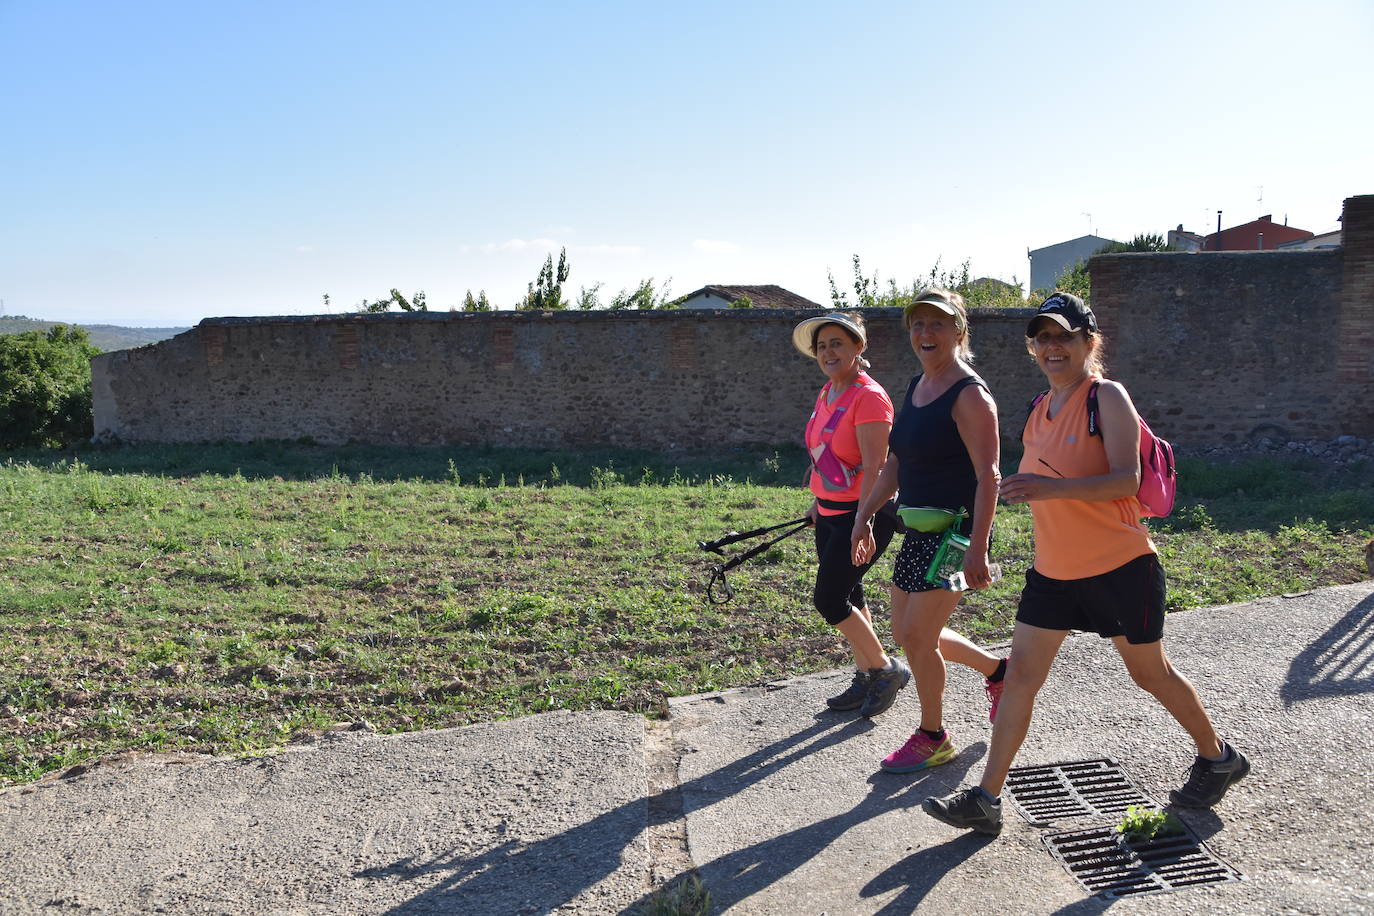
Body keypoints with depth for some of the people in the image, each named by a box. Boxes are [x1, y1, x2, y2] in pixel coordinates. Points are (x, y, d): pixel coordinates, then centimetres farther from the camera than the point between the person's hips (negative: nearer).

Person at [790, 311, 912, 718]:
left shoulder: (868, 397, -18)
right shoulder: (827, 393, 9)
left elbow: (874, 467, -23)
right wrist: (818, 501, 24)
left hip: (863, 513, -9)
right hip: (830, 513, 9)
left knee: (829, 600, -6)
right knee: (848, 597, 14)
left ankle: (887, 669, 12)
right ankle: (865, 678, 28)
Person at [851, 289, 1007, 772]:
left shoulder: (969, 395, -16)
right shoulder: (916, 386, 11)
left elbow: (987, 477, -21)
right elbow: (897, 462, 17)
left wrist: (977, 548, -26)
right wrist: (865, 515, 14)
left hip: (956, 532, -9)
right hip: (919, 531, 9)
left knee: (917, 637, -3)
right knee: (908, 634, 16)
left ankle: (933, 738, 19)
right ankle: (997, 669, 38)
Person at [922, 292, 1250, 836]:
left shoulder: (1107, 398, -12)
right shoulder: (1041, 409, 9)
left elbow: (1126, 480, -24)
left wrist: (1050, 487, -34)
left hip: (1120, 567, -6)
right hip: (1053, 570, 6)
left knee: (1150, 673, 11)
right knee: (1020, 674, 1)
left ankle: (1218, 758, 38)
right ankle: (986, 801, 6)